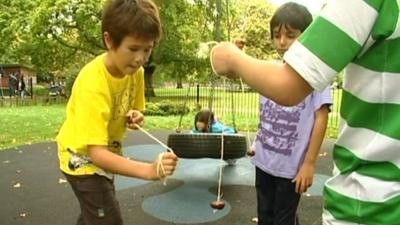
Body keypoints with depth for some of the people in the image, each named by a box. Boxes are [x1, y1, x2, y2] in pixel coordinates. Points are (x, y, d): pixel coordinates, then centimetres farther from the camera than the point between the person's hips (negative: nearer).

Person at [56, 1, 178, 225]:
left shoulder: (136, 71, -13)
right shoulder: (93, 83, -35)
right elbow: (96, 153, -40)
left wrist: (135, 117, -21)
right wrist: (149, 170, -53)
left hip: (106, 154, 7)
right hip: (83, 157, -7)